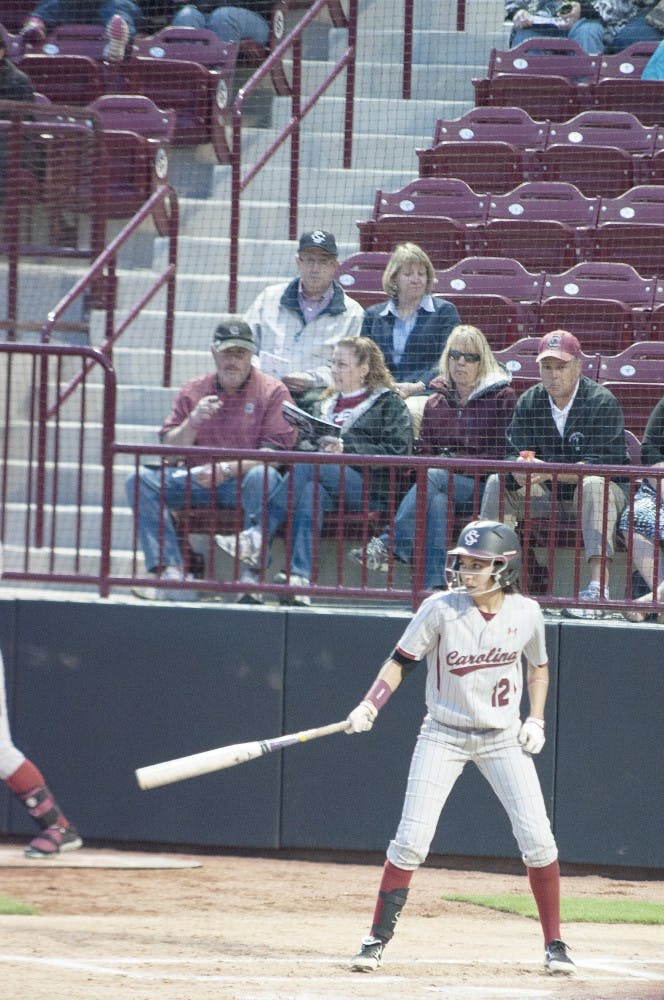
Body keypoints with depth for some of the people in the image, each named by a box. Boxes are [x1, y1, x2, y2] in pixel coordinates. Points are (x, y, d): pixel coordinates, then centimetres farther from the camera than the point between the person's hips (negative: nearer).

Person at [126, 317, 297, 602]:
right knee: (141, 480, -19)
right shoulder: (192, 391, 14)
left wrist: (229, 469, -21)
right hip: (198, 480, 4)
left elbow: (275, 452, -9)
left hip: (243, 481, -4)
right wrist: (192, 422, -11)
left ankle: (252, 577, -43)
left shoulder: (273, 392, 3)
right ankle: (171, 575, -34)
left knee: (262, 476, -39)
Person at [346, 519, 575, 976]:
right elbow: (401, 661, -9)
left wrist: (536, 720, -1)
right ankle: (378, 939, 3)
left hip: (504, 738, 2)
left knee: (538, 841, -4)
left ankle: (555, 944, 11)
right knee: (410, 841, -8)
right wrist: (369, 706, -23)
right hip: (444, 736, -2)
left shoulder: (526, 613, -8)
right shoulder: (441, 609, -16)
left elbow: (539, 666, 10)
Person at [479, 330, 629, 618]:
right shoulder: (529, 402, 2)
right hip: (545, 496, 5)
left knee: (594, 485, -38)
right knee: (497, 483, -15)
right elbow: (513, 454, -4)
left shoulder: (602, 402, -14)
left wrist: (550, 471, -37)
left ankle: (598, 586, -49)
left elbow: (602, 464, -24)